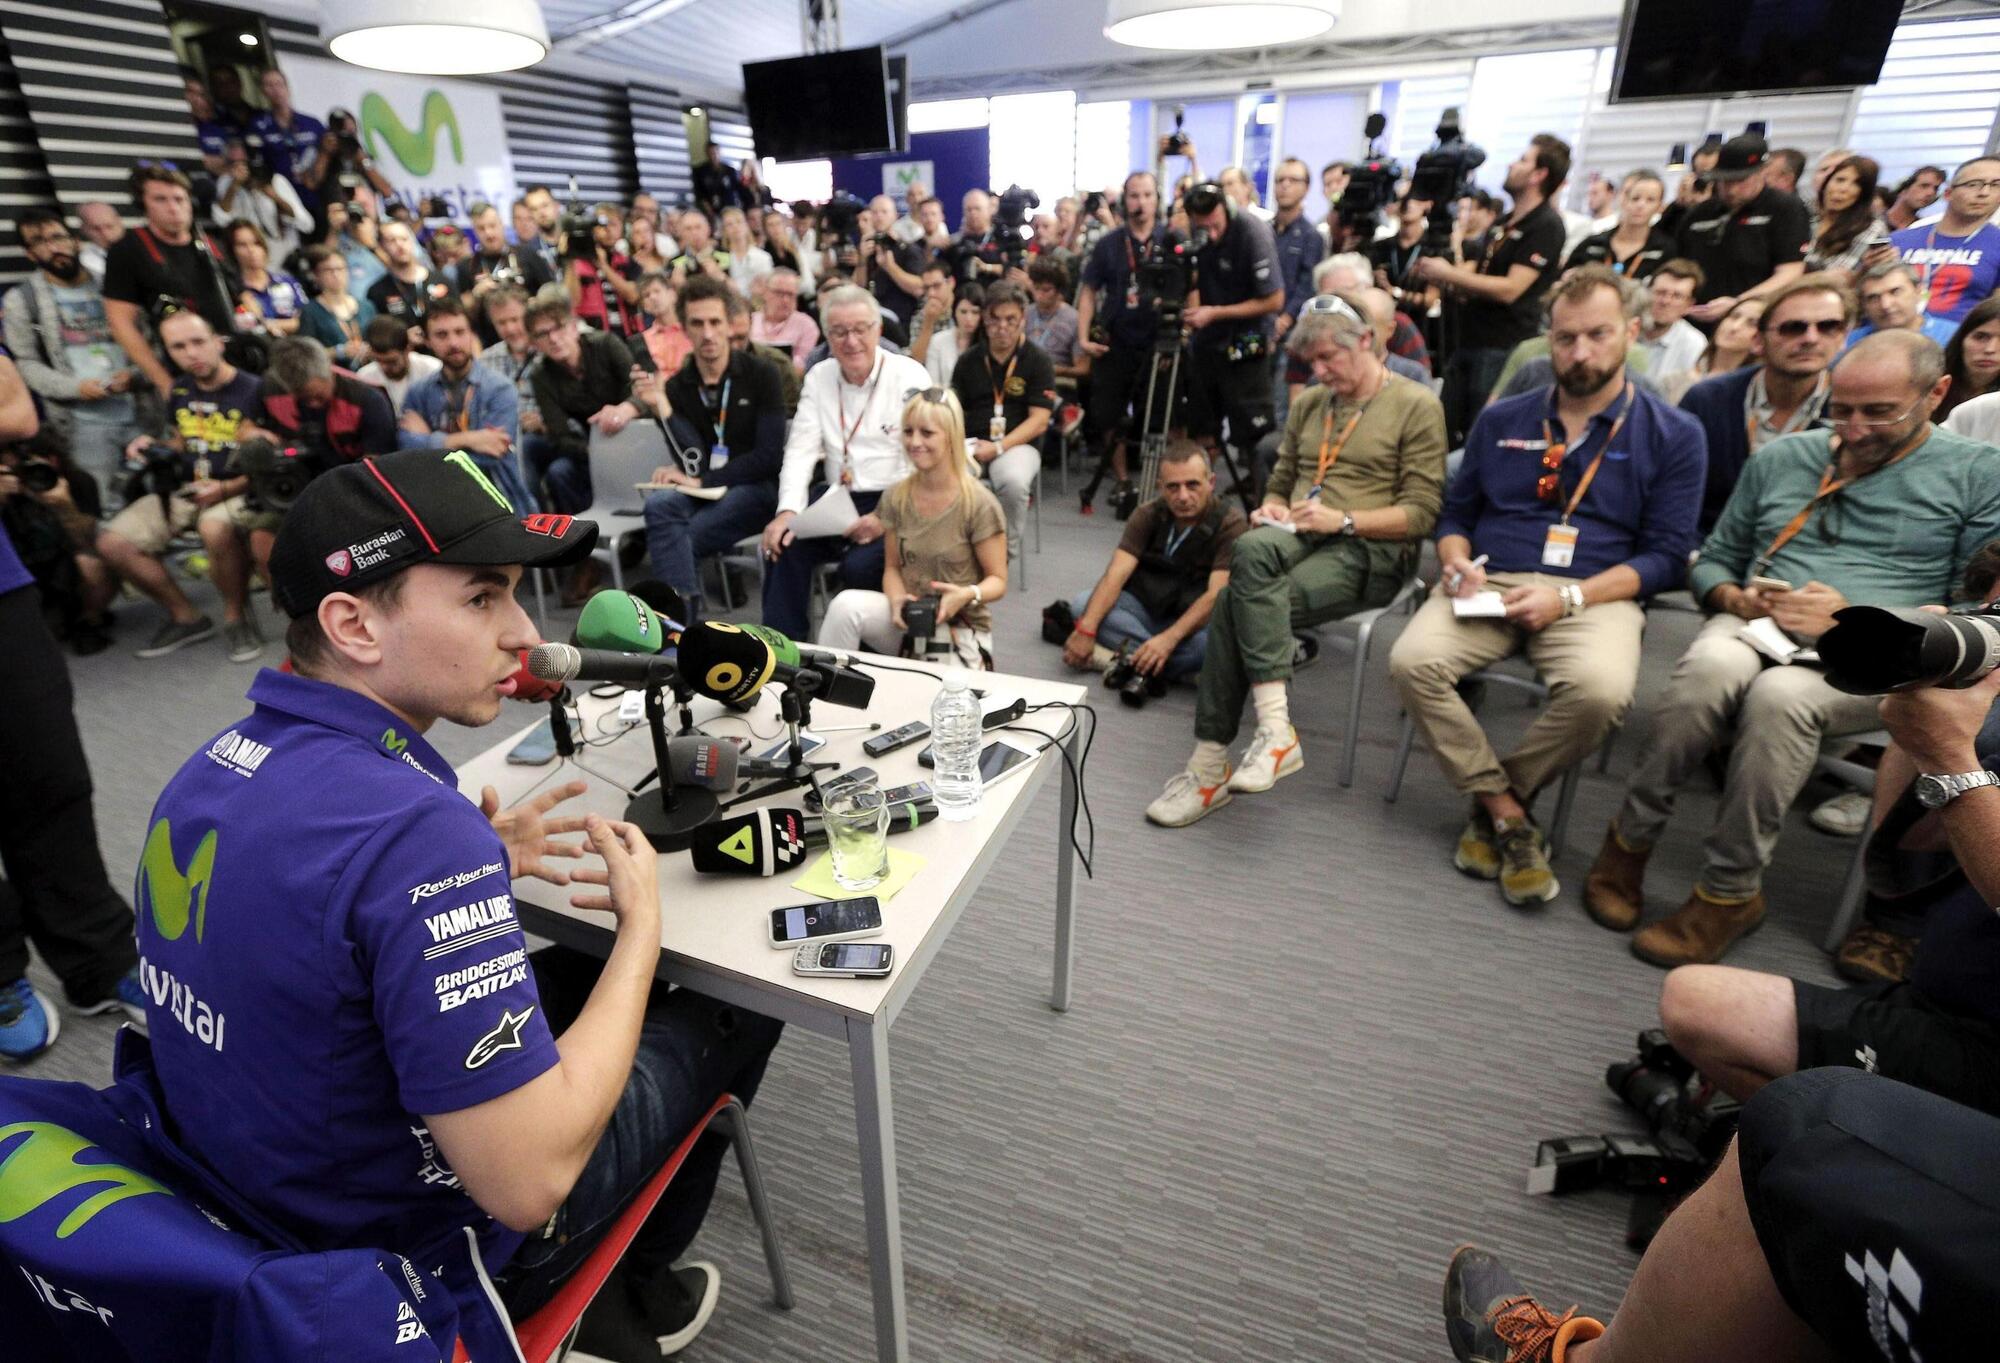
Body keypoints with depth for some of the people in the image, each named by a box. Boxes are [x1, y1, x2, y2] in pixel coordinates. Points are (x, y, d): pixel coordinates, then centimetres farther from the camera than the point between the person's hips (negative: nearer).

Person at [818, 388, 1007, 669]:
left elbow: (998, 580, -6)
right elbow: (892, 567, 8)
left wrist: (968, 595, -28)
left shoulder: (979, 505, -11)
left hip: (959, 628, -3)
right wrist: (897, 600, -14)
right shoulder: (896, 498, 3)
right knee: (845, 605, -26)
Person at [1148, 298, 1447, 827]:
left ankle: (1233, 753, -27)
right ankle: (1274, 725, -35)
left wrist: (1343, 520, -17)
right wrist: (1274, 509, 3)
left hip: (1370, 550, -5)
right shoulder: (1308, 402, 20)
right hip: (1298, 537, 5)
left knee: (1238, 602, -30)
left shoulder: (1417, 406, 2)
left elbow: (1422, 512, -5)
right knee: (1252, 549, -33)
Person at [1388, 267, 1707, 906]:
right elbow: (1455, 512, 20)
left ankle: (1493, 799, -7)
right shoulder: (1502, 419, 17)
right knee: (1412, 660, -29)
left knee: (1601, 688, -35)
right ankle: (1508, 814, -12)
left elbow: (1665, 557, 3)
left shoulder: (1673, 435, 9)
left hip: (1594, 595, -1)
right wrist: (1458, 560, -4)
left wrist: (1568, 597, -13)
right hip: (1489, 585, 2)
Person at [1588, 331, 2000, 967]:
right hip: (1755, 629, 2)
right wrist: (1736, 598, -1)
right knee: (1712, 663, -37)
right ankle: (1629, 840, -22)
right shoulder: (1781, 458, 19)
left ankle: (1729, 892, -23)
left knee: (1780, 694, -38)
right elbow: (1712, 560, 22)